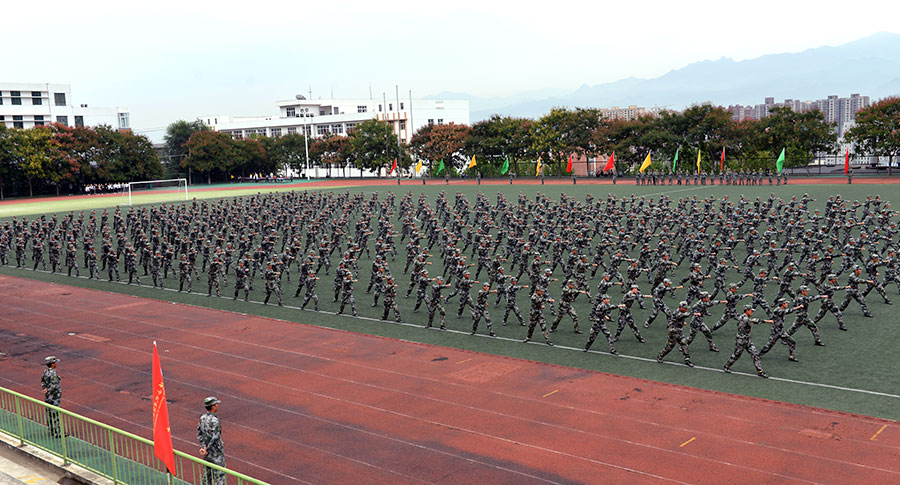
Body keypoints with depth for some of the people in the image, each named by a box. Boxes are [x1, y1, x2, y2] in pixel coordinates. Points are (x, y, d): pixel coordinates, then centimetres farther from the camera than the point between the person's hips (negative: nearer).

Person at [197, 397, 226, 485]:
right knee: (219, 475, -1)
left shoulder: (202, 418, 1)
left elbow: (199, 435, 3)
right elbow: (215, 437, -27)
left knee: (207, 473, 19)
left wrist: (203, 447, -6)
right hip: (216, 453, -8)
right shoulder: (214, 420, -24)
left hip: (207, 452, 8)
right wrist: (207, 450, -16)